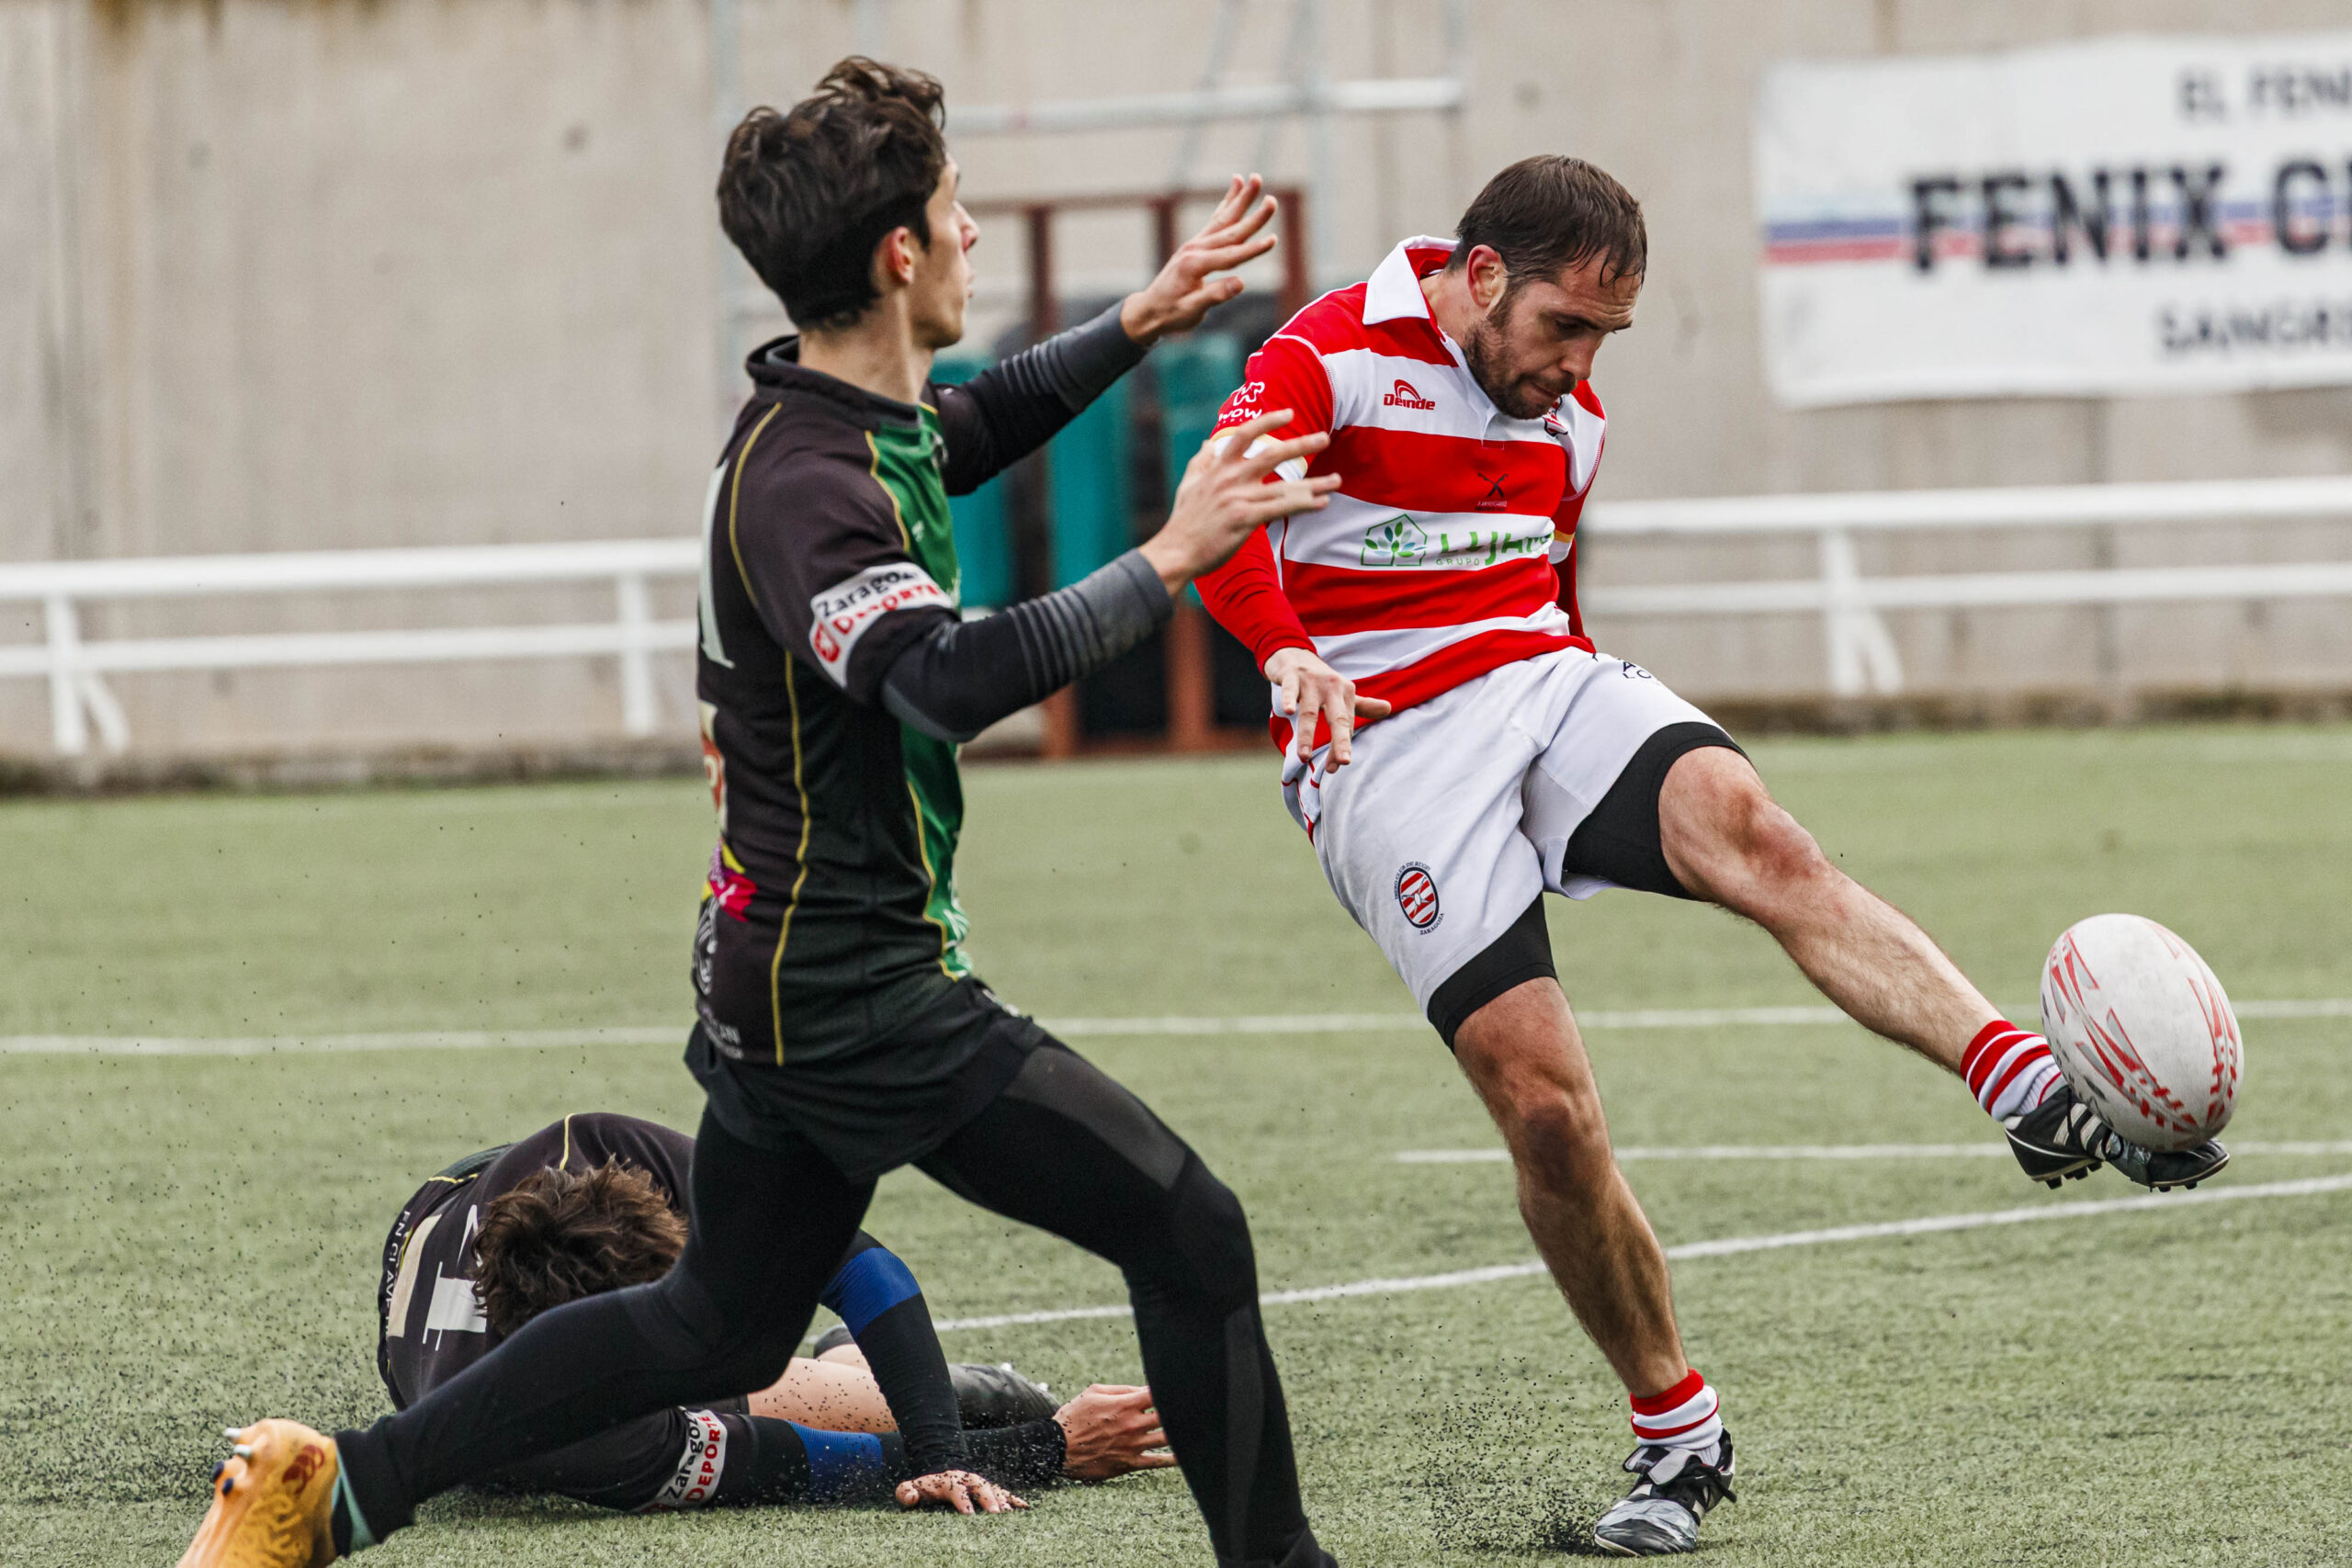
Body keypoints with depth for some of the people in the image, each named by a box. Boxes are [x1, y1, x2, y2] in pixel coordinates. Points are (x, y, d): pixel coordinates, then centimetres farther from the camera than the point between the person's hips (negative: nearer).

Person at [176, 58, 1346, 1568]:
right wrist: (1166, 563, -37)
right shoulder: (806, 484, -23)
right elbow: (951, 678, -41)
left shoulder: (851, 422, 8)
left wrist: (1135, 325, 27)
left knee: (716, 1328, 20)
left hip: (787, 976, 10)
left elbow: (970, 425, 34)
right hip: (865, 999, -10)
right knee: (1192, 1239, -7)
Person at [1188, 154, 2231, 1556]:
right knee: (1545, 1105, -15)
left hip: (1551, 686, 5)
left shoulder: (1570, 418, 17)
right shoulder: (1334, 360, -7)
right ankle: (1677, 1434, 3)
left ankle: (2039, 1095, -47)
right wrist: (1286, 652, -41)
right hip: (1385, 747, -5)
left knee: (1756, 836, -28)